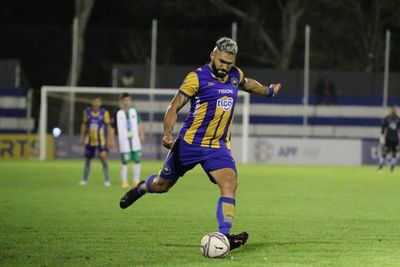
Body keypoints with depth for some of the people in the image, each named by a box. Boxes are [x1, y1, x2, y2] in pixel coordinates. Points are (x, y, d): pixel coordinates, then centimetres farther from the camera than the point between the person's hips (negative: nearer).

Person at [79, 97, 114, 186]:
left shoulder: (104, 113, -11)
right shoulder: (87, 112, -1)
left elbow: (108, 126, -8)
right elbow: (84, 124, 10)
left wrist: (109, 140, -12)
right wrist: (82, 137, 12)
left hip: (101, 141, -3)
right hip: (90, 141, 3)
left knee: (103, 158, -17)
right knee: (87, 159, 11)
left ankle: (107, 179, -6)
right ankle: (85, 179, 29)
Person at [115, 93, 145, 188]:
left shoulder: (134, 112, 9)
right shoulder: (118, 114, 2)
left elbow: (139, 124, 11)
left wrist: (142, 135, 0)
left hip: (135, 140, 3)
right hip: (124, 142, -3)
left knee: (137, 160, 2)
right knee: (124, 162, -4)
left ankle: (136, 180, 13)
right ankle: (124, 181, 4)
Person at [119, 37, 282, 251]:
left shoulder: (235, 75, 5)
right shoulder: (197, 77, -13)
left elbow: (247, 84, 31)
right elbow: (174, 107, -12)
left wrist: (269, 91, 46)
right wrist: (168, 132, -27)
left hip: (219, 147, 3)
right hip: (189, 143, -3)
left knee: (230, 184, -22)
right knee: (162, 185, 12)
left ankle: (224, 236, -28)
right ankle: (141, 188, 48)